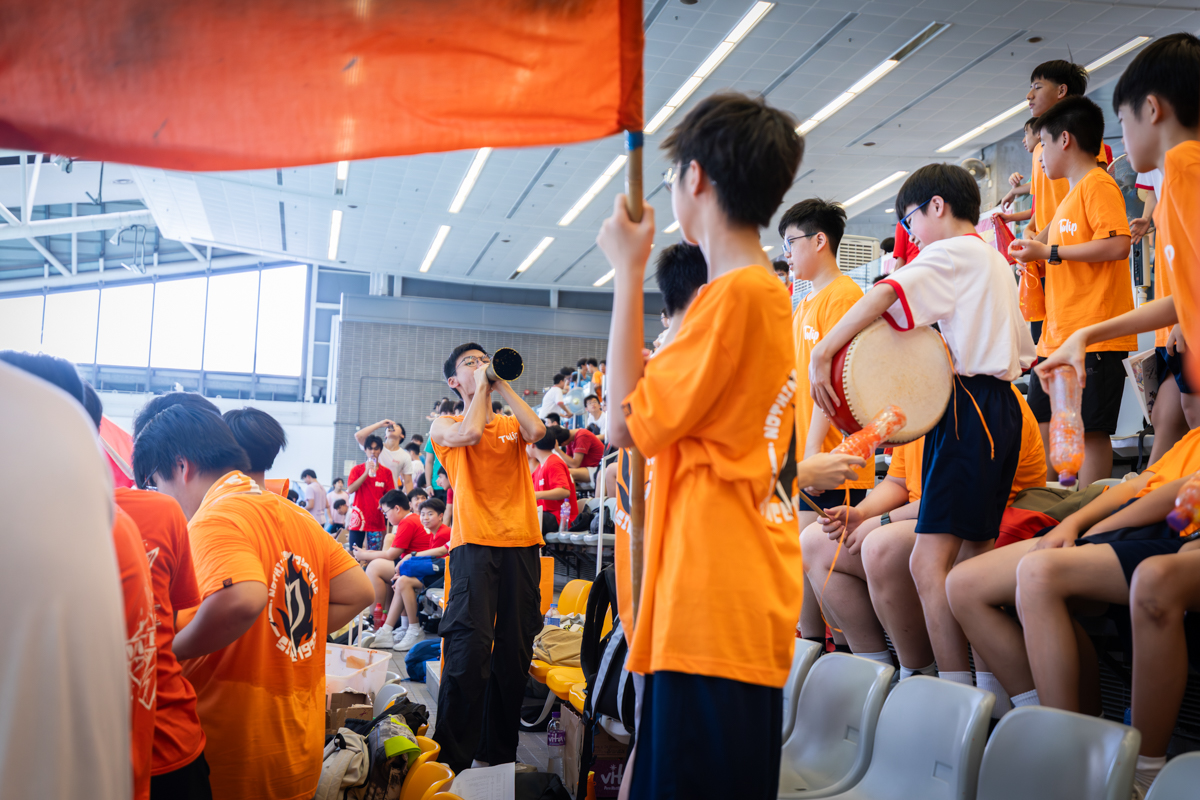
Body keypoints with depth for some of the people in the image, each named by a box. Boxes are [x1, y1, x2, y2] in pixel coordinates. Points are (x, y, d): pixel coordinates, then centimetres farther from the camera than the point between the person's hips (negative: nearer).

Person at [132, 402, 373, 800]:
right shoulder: (294, 514, 8)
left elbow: (242, 600, -34)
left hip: (238, 759, -7)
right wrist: (292, 639, 8)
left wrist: (170, 651, -19)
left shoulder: (215, 518, -16)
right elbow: (357, 592, 9)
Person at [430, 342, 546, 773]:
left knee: (514, 650, 3)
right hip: (474, 543, -4)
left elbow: (537, 430, -1)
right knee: (470, 646, -15)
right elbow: (470, 434, -10)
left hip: (521, 543, 4)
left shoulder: (511, 424, 22)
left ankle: (498, 753, 15)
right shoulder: (445, 426, 12)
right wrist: (483, 385, 4)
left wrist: (502, 384, 7)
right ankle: (453, 757, -7)